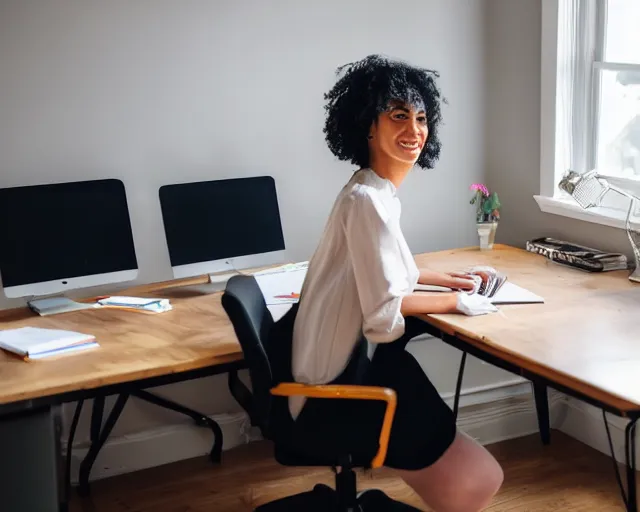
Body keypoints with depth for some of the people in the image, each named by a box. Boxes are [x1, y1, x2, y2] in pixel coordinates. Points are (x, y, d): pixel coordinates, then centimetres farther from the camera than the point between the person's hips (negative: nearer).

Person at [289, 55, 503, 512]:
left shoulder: (376, 192, 9)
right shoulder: (368, 200, -23)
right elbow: (385, 307, -22)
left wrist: (444, 278, 16)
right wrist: (458, 302, -8)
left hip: (350, 360, 11)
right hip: (336, 387, -10)